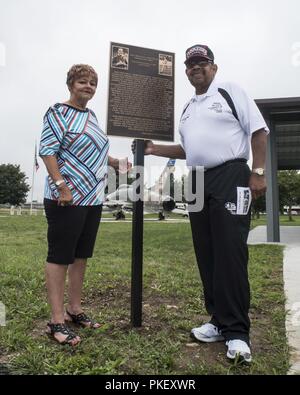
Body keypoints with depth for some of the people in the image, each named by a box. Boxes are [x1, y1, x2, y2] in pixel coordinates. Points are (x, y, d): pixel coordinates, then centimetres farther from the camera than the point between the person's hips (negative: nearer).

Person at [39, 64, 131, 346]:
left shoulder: (91, 115, 18)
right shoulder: (58, 112, -5)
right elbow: (47, 150, -13)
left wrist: (114, 162, 12)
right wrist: (62, 186, -22)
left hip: (93, 197, 8)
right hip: (67, 198, -8)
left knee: (81, 255, 12)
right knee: (59, 256, -3)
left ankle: (74, 310, 24)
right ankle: (56, 320, 6)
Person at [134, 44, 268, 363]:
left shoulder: (230, 92, 4)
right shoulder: (188, 109, 23)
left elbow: (258, 131, -3)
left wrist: (258, 172, -13)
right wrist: (155, 149, 17)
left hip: (230, 177, -7)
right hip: (199, 182, 7)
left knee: (230, 253, -10)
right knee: (206, 256, 6)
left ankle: (237, 331, 0)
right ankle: (220, 321, 17)